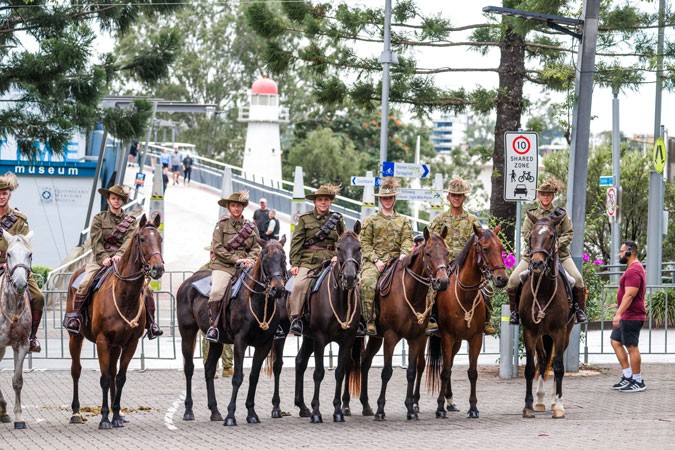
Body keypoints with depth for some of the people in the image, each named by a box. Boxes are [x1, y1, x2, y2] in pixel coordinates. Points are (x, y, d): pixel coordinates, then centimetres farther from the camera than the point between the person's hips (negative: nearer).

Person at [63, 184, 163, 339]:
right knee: (85, 284, -28)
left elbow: (129, 240, -5)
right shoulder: (99, 219, 8)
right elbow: (96, 242, -3)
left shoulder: (130, 221, 12)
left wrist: (119, 255, -24)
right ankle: (73, 316, -22)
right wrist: (104, 258, -20)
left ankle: (151, 323, -7)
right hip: (102, 260, -1)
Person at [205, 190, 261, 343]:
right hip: (224, 266, -3)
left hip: (246, 266, 3)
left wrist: (250, 260, -9)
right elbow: (217, 248, -3)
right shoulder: (222, 224, 4)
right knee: (216, 291, -27)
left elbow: (256, 247, 13)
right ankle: (213, 326, -16)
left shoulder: (251, 227, 15)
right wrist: (236, 260, -10)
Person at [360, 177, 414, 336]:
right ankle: (369, 320, -29)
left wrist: (403, 255, -15)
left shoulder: (403, 221, 20)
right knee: (367, 281, -33)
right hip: (374, 261, -2)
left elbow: (407, 240, 6)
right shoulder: (370, 221, 14)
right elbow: (365, 244, 5)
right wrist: (375, 260, -10)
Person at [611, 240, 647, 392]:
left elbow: (629, 295, -26)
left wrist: (619, 314, -30)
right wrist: (620, 312, 25)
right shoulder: (634, 269, 16)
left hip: (631, 317, -11)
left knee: (631, 347, -6)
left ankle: (638, 382, 0)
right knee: (615, 341, 14)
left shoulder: (633, 271, -18)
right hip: (626, 316, 11)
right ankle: (628, 377, 15)